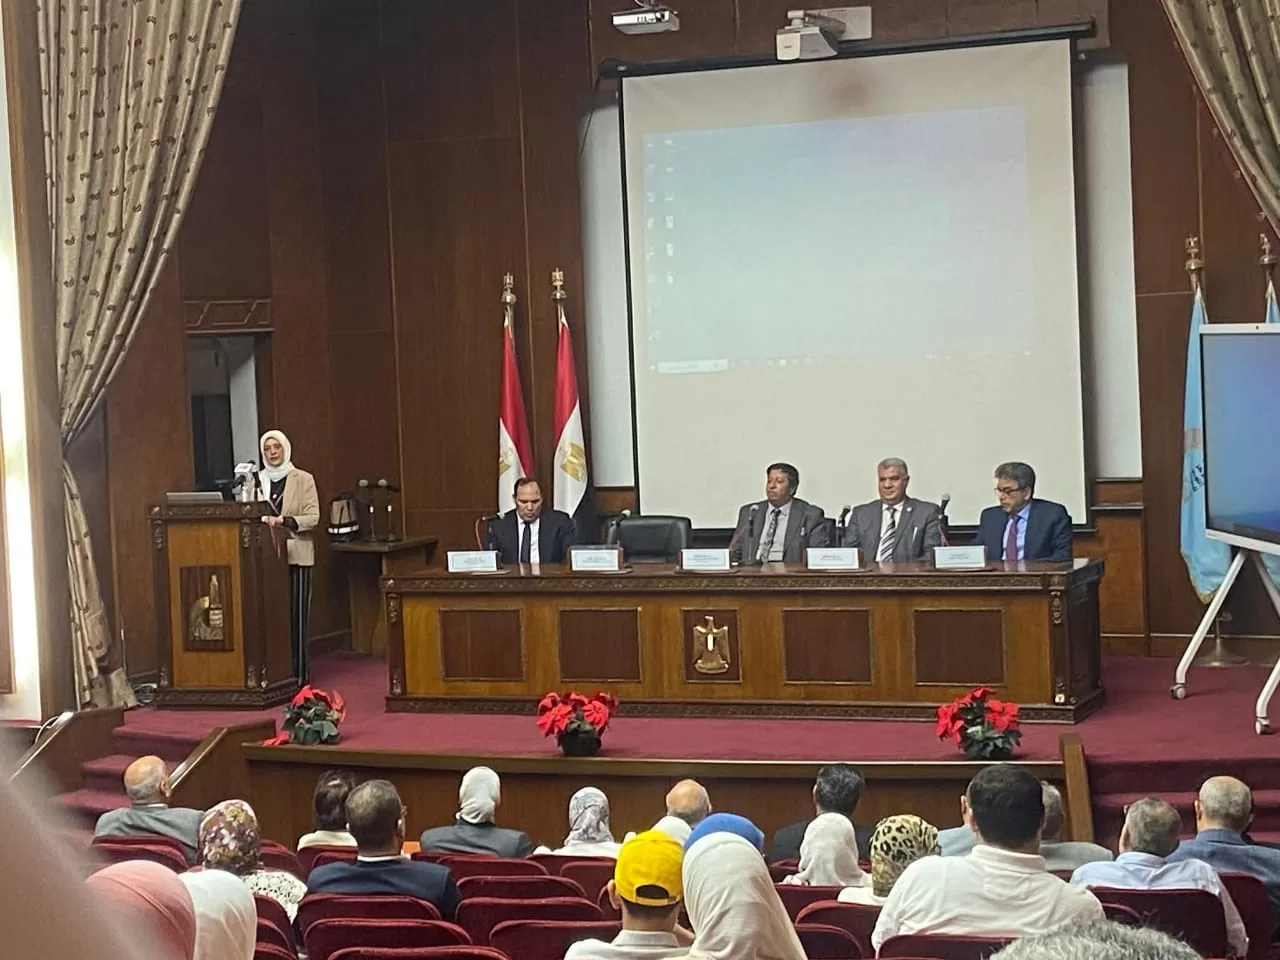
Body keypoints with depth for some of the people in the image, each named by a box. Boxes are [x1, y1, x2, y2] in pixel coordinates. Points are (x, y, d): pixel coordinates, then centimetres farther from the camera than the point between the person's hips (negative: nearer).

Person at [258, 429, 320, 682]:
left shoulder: (303, 479, 2)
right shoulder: (257, 480, 10)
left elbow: (313, 517, -5)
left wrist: (283, 521, -18)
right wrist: (262, 522, -10)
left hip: (295, 554, -2)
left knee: (295, 614, -3)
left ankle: (298, 672, 2)